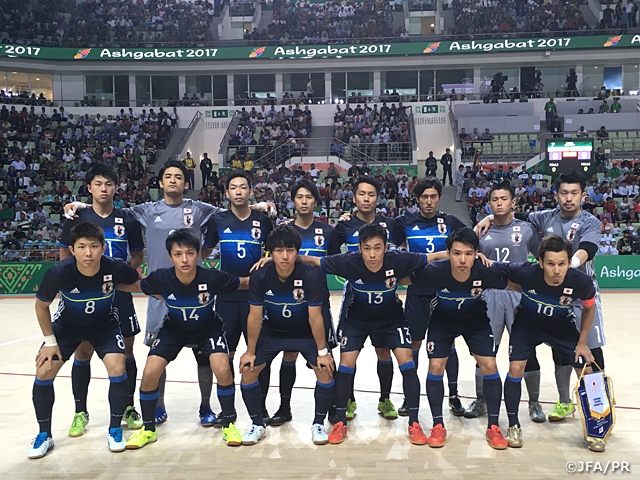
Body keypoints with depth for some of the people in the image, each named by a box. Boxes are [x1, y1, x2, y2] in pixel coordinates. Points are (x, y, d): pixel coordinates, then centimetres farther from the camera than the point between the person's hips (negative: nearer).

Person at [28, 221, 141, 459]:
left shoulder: (115, 268, -33)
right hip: (67, 325, 1)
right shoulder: (58, 272, -33)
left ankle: (115, 430, 4)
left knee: (117, 369, -18)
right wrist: (50, 341, -8)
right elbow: (41, 306, -11)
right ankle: (45, 435, 15)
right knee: (43, 372, -8)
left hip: (104, 324, 0)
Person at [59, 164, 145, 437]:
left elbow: (138, 255, 9)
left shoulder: (127, 220, 1)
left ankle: (129, 408, 20)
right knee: (83, 352, 5)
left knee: (126, 351, 5)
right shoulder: (77, 218, 1)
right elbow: (65, 255, 9)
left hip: (120, 295, 0)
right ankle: (81, 412, 19)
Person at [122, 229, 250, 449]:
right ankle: (148, 429, 12)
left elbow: (247, 283, -18)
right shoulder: (160, 278, -28)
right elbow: (134, 287, -6)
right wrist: (162, 297, -6)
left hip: (208, 327, -1)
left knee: (222, 369, -23)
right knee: (150, 373, -13)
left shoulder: (213, 277, -32)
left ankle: (229, 424, 2)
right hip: (174, 328, 2)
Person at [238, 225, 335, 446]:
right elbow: (255, 316, -15)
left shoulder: (312, 276, -29)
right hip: (271, 332, 2)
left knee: (325, 369, -16)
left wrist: (322, 351, -17)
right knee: (248, 369, -9)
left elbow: (315, 317, -22)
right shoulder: (259, 277, -24)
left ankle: (318, 424, 6)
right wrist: (250, 351, -10)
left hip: (306, 333, -1)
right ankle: (258, 425, 10)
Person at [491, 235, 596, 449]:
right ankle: (514, 426, 8)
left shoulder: (581, 282, -31)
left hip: (562, 327, 1)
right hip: (527, 324, -1)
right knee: (516, 368, -12)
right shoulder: (526, 272, -37)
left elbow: (589, 308, -7)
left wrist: (582, 342, -4)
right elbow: (492, 268, -18)